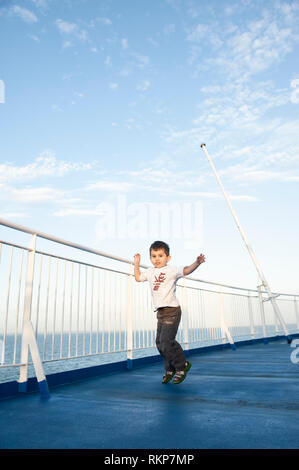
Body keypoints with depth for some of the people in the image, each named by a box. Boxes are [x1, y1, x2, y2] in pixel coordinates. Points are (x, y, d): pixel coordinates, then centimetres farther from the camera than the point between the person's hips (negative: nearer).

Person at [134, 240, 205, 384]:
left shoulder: (172, 270, -7)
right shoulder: (150, 272, 14)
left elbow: (186, 270, -23)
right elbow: (138, 277, 30)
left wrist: (197, 262, -40)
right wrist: (136, 264, 24)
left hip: (172, 310, -7)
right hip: (160, 312, 7)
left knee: (166, 342, -12)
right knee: (160, 343, 10)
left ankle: (182, 366, 11)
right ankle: (170, 369, 30)